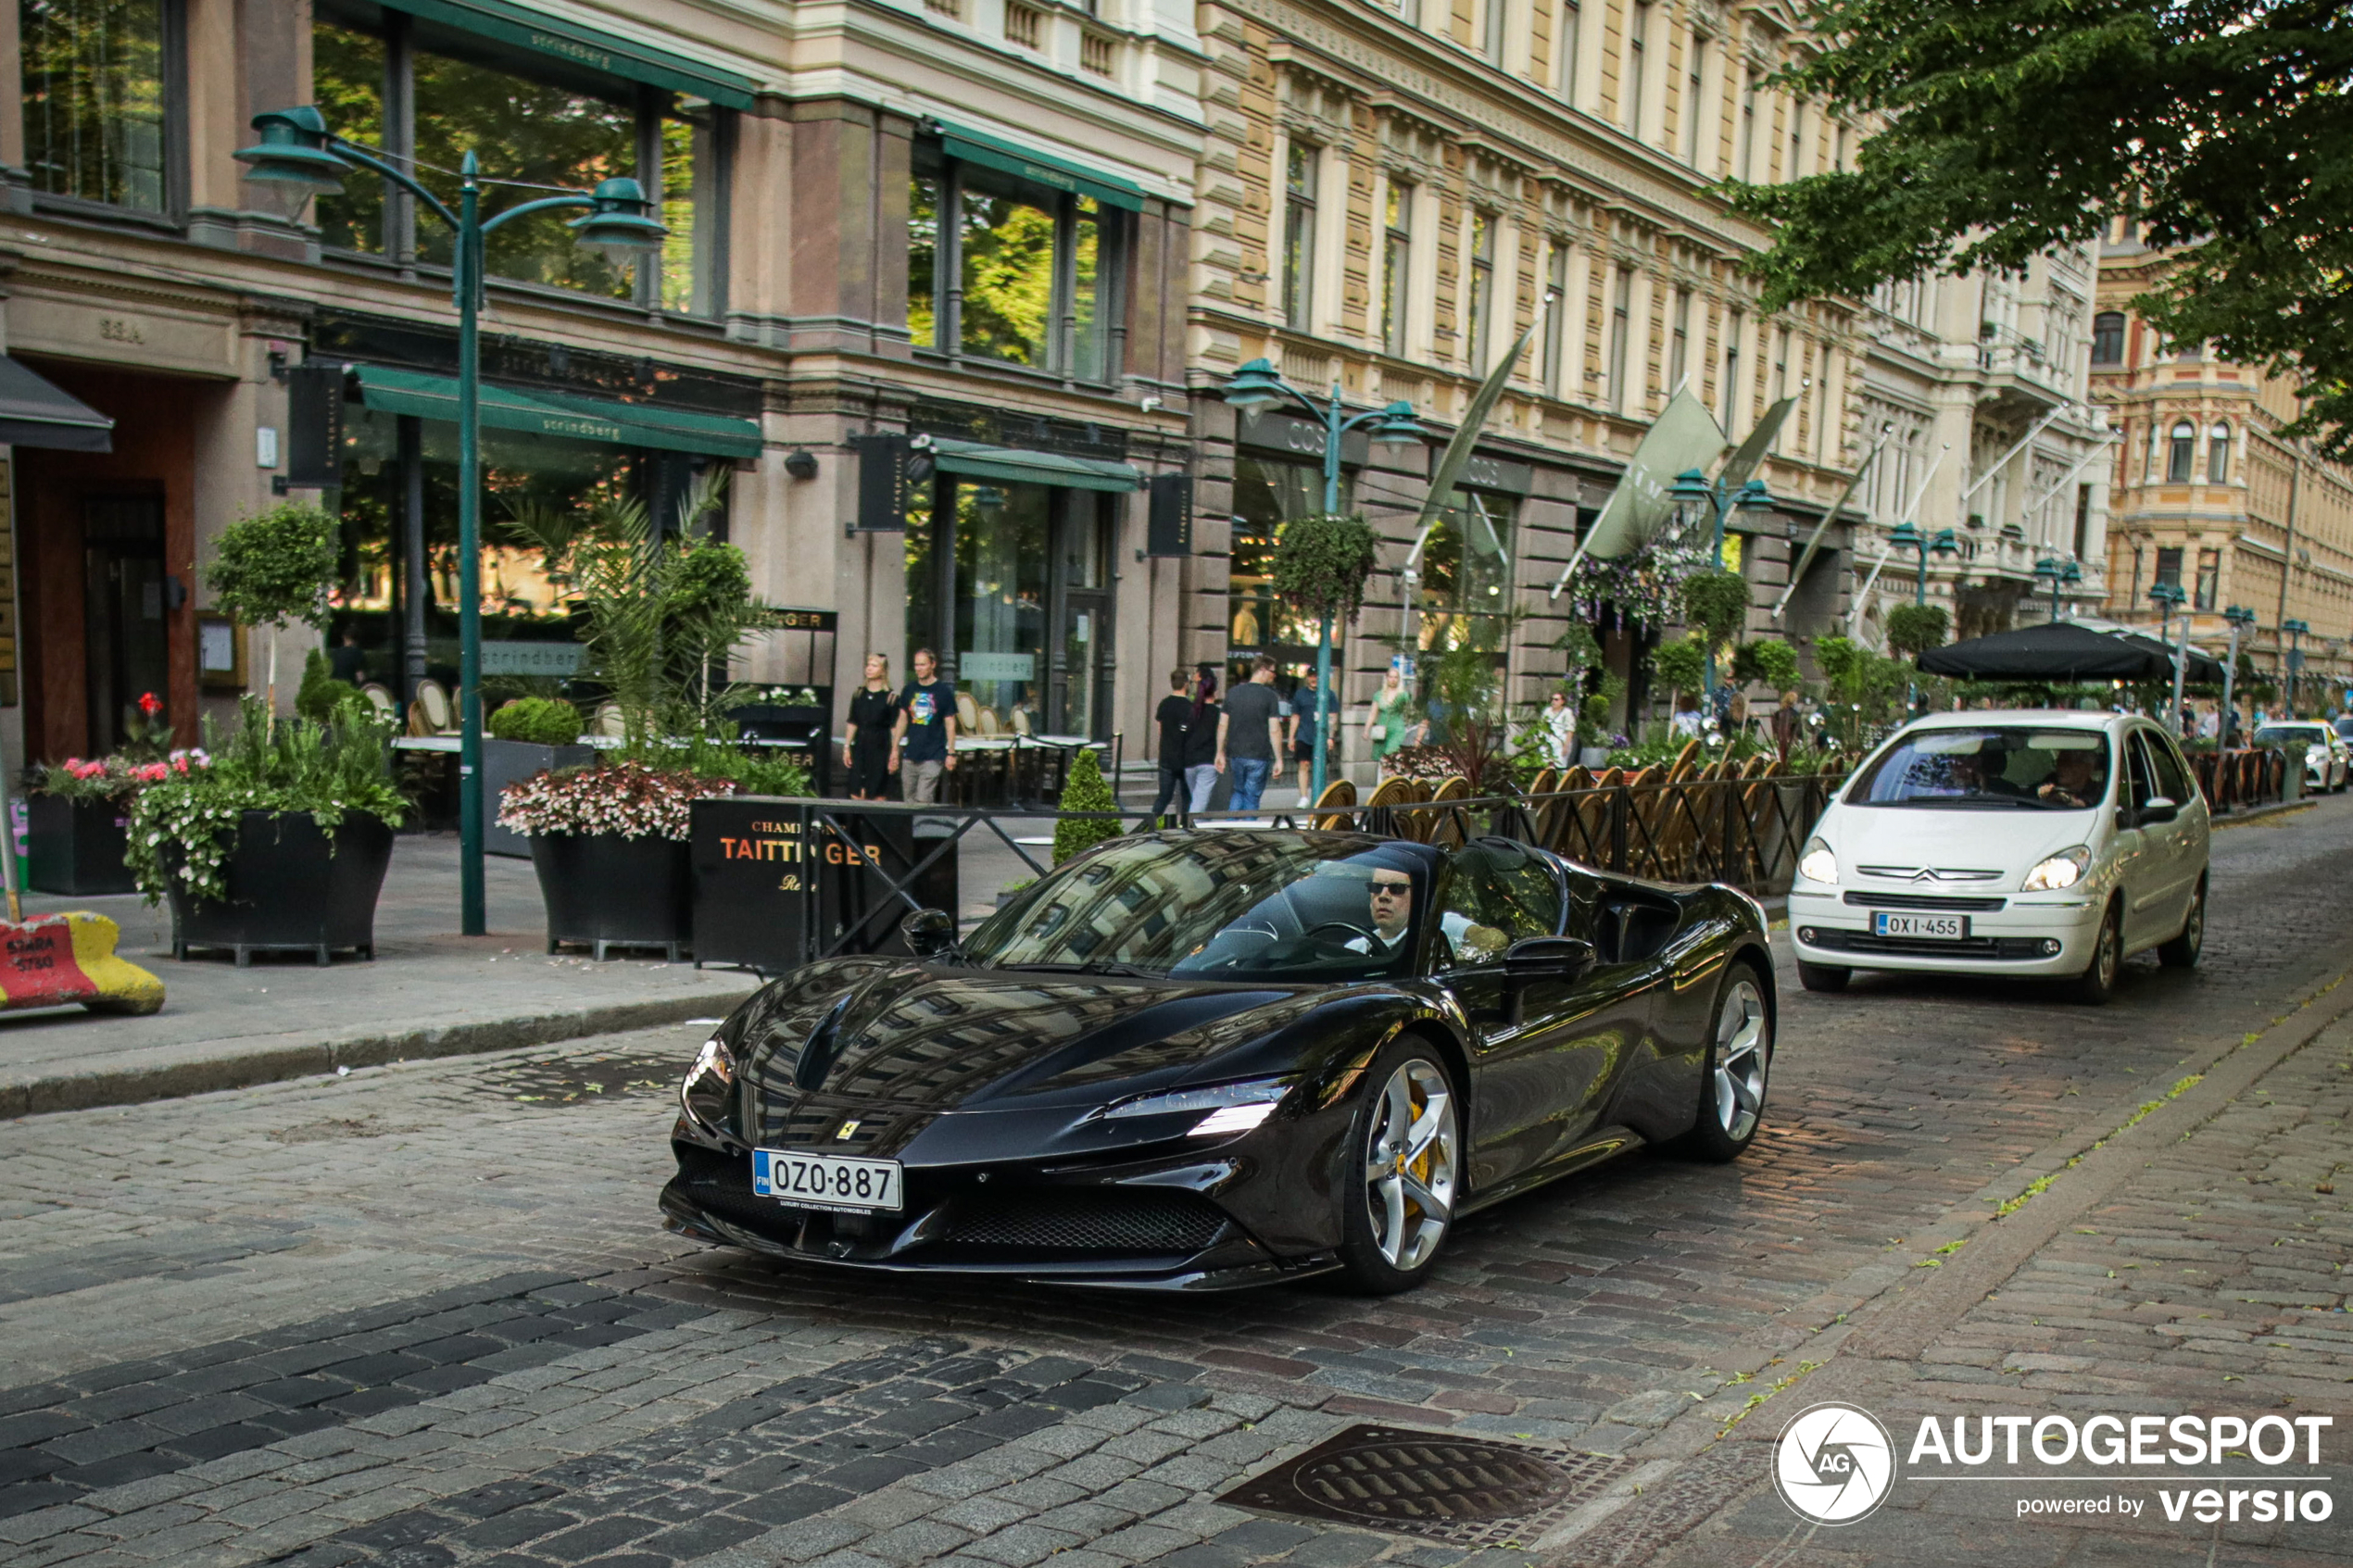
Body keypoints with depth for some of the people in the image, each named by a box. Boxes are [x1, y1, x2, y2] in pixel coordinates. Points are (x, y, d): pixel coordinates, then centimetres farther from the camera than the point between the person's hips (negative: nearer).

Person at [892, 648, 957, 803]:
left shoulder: (943, 691, -3)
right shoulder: (910, 689, 8)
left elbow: (950, 724, -1)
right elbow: (902, 720, 15)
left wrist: (951, 753, -5)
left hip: (933, 757, -4)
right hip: (910, 755, 4)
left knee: (923, 801, -12)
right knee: (909, 800, 6)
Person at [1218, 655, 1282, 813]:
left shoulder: (1234, 692, 5)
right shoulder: (1269, 696, -8)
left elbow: (1222, 726, 6)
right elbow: (1274, 730, -12)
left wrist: (1220, 753, 13)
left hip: (1235, 754, 4)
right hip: (1259, 756, -4)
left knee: (1239, 792, 21)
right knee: (1252, 797, 4)